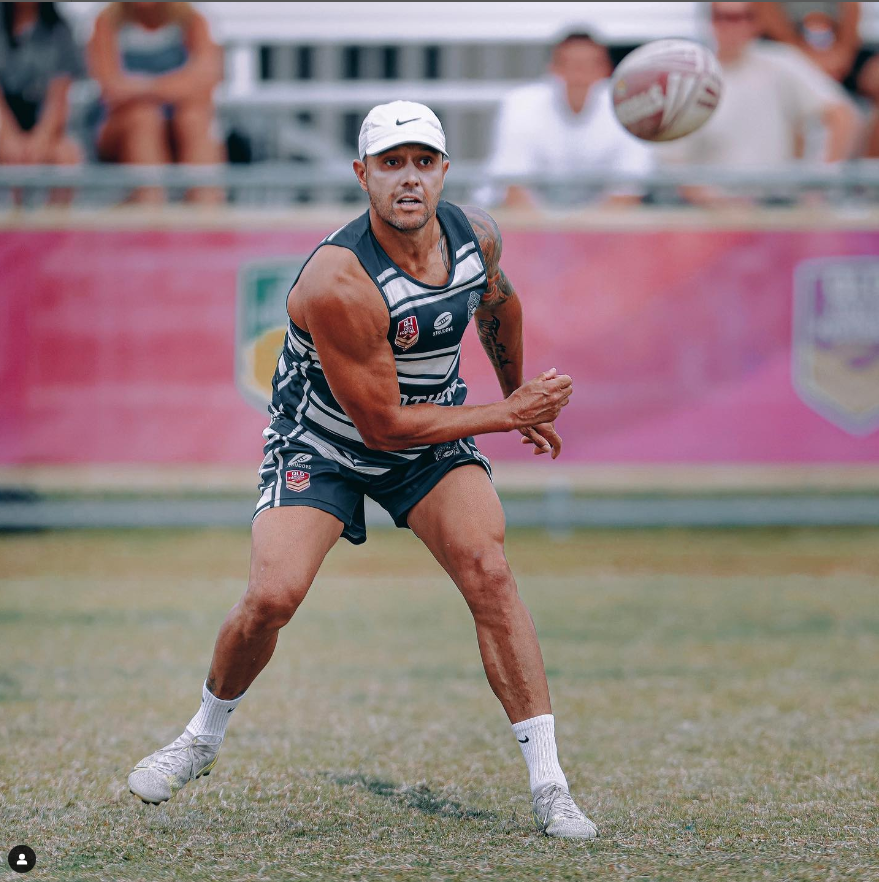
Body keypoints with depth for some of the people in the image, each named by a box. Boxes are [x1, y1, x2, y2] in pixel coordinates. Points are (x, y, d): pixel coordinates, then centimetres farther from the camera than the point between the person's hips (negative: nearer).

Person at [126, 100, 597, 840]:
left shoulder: (476, 236, -12)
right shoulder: (338, 282, -32)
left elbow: (498, 300, 15)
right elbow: (381, 424, -26)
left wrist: (518, 395, 27)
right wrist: (508, 414, -21)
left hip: (435, 433, 4)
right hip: (323, 441, -4)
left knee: (488, 570, -17)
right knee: (272, 597, -19)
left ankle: (549, 787, -15)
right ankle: (203, 738, 13)